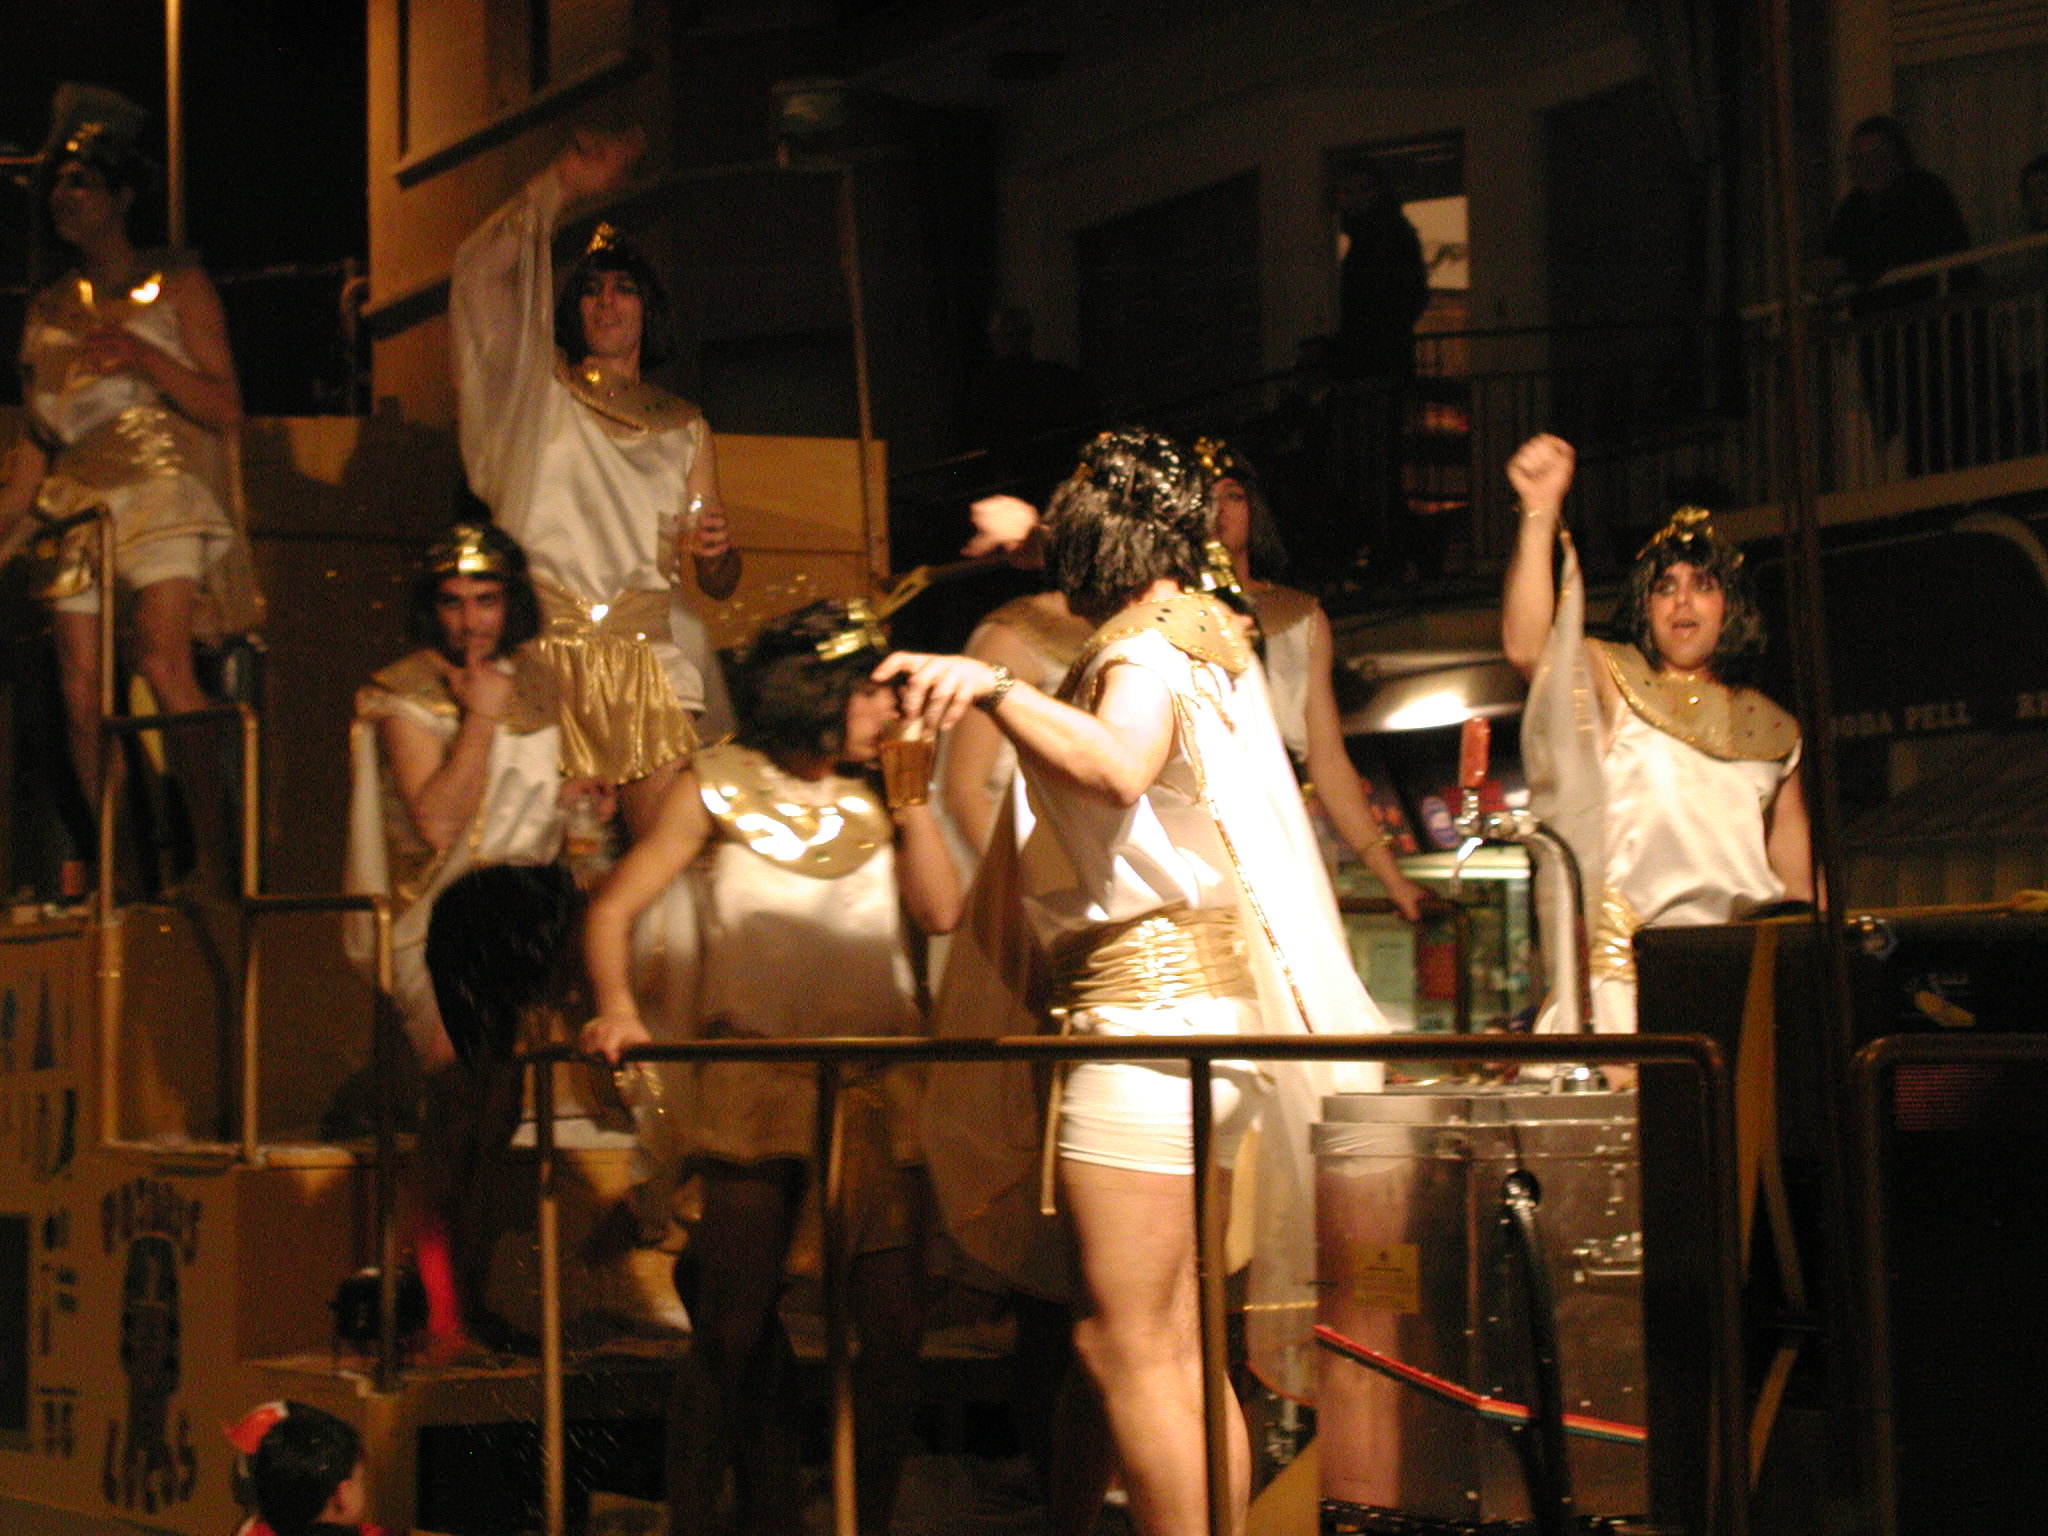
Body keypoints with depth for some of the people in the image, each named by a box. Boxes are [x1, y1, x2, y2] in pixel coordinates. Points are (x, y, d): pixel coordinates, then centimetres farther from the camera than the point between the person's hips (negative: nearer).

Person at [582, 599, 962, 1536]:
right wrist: (616, 1008, -16)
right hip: (756, 1080, -3)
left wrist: (911, 790, 3)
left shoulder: (876, 795, 16)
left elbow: (941, 912, 1)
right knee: (736, 1331, -3)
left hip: (879, 1081, 3)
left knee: (893, 1328, -3)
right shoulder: (721, 787, 7)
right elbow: (613, 908, 1)